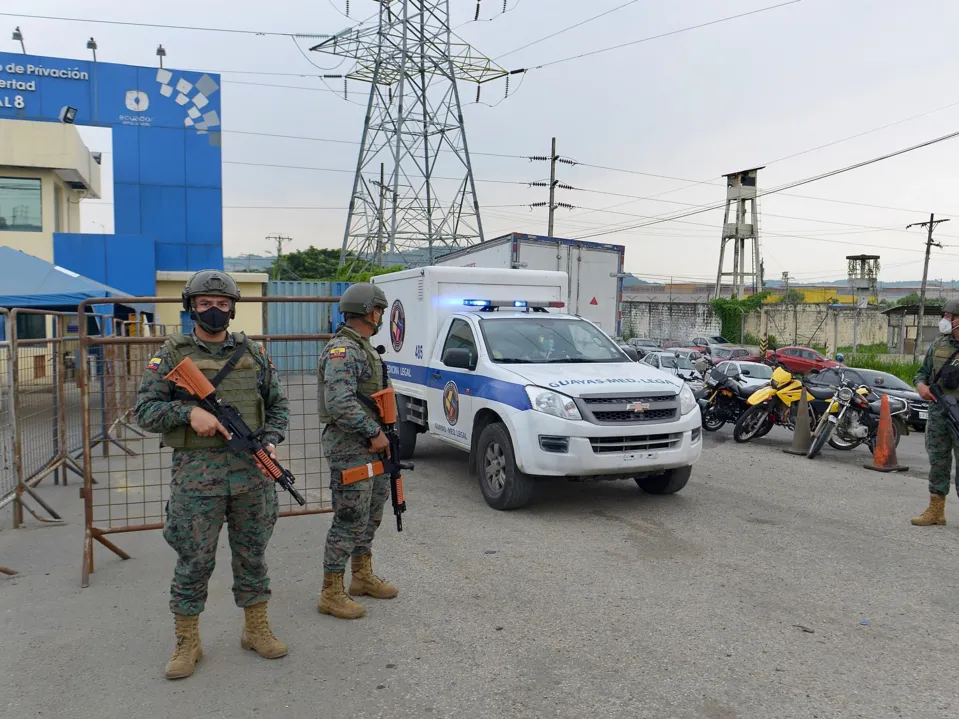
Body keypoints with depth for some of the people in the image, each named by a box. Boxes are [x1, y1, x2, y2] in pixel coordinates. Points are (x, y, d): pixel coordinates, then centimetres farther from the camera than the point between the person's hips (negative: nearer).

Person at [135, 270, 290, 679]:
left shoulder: (252, 353, 9)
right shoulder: (172, 354, 1)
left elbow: (277, 405, 13)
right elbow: (145, 412, -2)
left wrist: (271, 440, -4)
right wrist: (188, 411, -18)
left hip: (252, 470, 3)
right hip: (197, 472, -2)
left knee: (252, 555, 12)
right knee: (194, 561, 4)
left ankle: (256, 630, 28)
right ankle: (187, 643, 20)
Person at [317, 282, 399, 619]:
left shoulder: (364, 348, 16)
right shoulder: (342, 350, -17)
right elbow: (340, 404, -28)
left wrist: (381, 434, 13)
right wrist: (373, 433, -20)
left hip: (371, 448, 10)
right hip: (349, 449, -10)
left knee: (371, 515, 19)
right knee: (350, 521, -4)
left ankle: (362, 576, 34)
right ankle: (331, 594, 7)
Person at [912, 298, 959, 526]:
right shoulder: (939, 345, 11)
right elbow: (923, 372, 15)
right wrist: (921, 386, -6)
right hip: (937, 411, 5)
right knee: (938, 462, 11)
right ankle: (935, 511, 19)